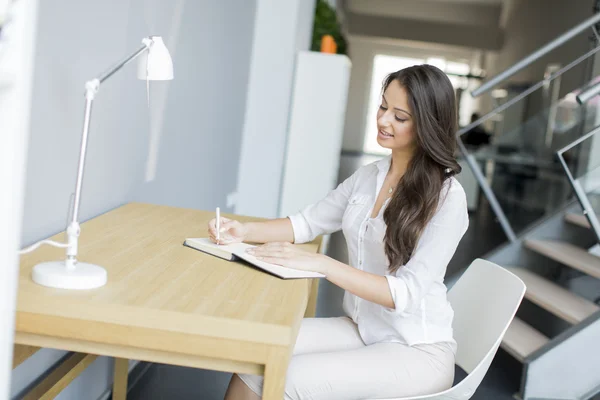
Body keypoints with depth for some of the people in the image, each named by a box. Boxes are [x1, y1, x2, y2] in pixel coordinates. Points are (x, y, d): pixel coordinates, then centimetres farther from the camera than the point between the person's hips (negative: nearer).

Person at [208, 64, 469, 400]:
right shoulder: (369, 176, 5)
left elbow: (407, 293, -23)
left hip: (416, 351, -6)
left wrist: (320, 264, -31)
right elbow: (309, 222, 11)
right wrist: (245, 231, -7)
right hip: (361, 330, 6)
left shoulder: (447, 198, -17)